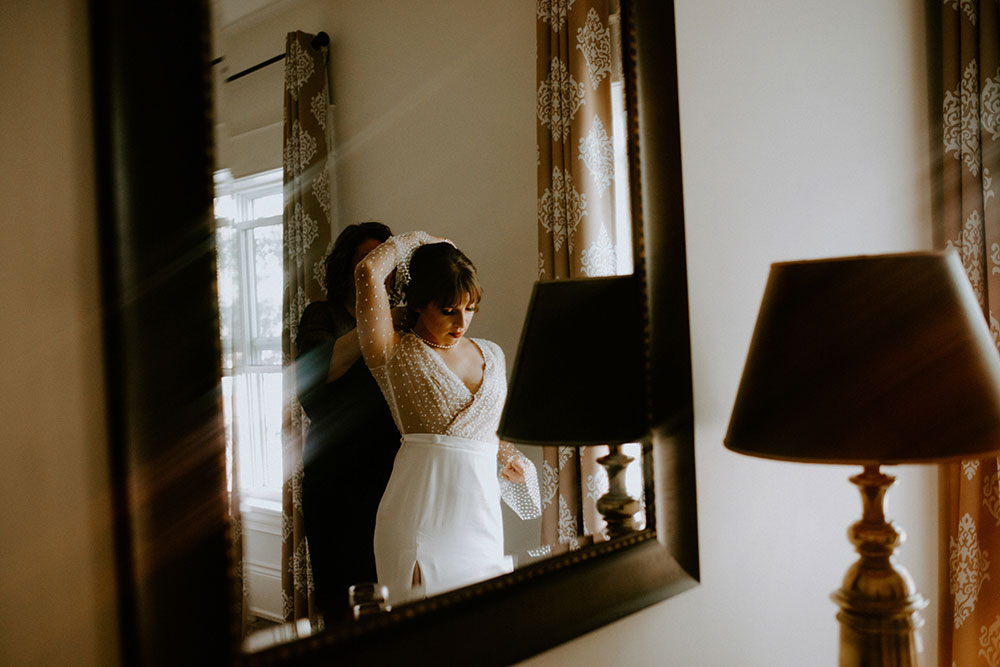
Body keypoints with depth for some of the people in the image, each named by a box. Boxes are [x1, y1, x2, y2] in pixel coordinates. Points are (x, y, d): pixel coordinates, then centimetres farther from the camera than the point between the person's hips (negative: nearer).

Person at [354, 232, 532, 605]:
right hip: (418, 514, -5)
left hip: (480, 514, 5)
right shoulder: (396, 354, 0)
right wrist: (415, 240, 3)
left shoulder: (492, 354, 17)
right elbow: (368, 272, -11)